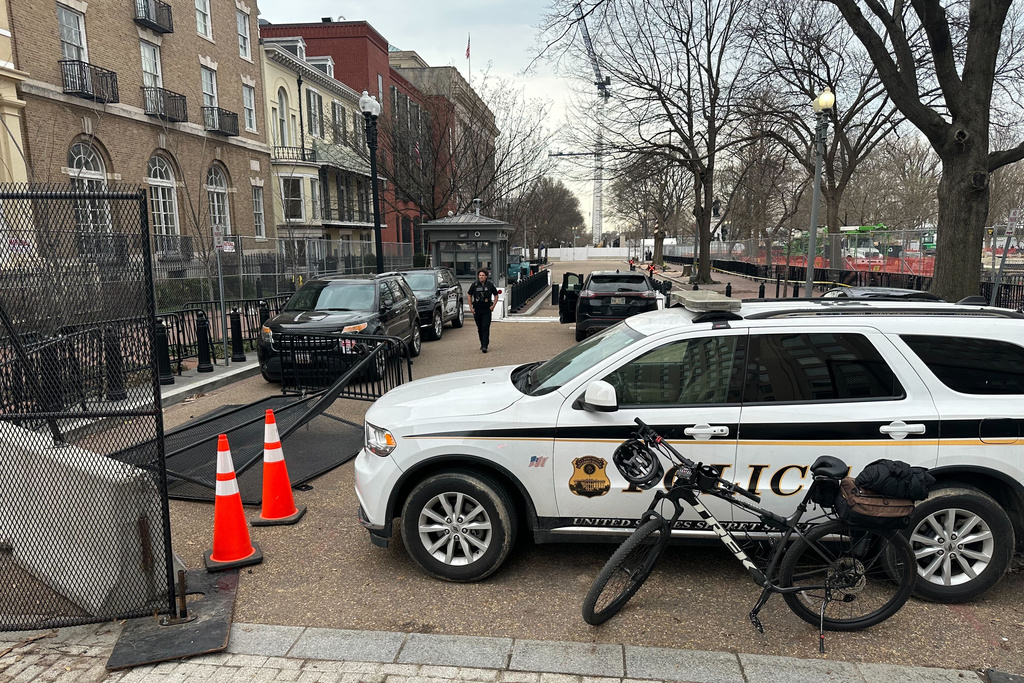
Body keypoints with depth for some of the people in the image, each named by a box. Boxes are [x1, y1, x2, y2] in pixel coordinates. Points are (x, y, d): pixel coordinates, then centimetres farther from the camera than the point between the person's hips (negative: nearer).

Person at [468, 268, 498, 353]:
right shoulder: (474, 285, 1)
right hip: (477, 310, 2)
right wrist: (471, 308, 5)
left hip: (487, 310, -2)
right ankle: (482, 343, 26)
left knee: (486, 328, -10)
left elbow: (496, 295, 10)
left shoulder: (490, 285, -1)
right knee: (479, 328, 10)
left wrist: (493, 305, -1)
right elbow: (470, 296, 11)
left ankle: (485, 346, -12)